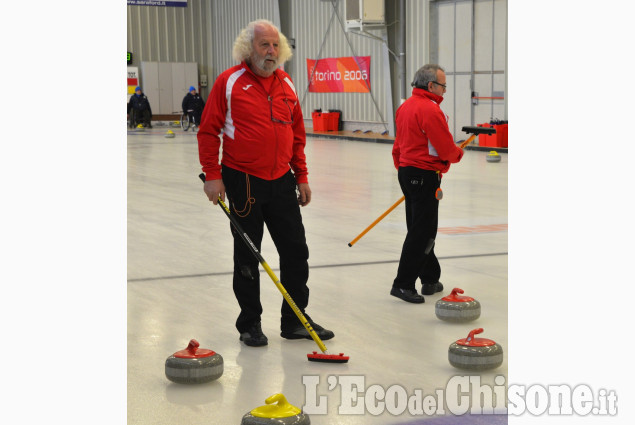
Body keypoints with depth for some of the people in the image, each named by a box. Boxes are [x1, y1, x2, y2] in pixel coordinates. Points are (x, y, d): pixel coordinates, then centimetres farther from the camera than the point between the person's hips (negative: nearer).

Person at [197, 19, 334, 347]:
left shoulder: (286, 84, 9)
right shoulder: (230, 82, -7)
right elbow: (208, 131, -6)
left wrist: (301, 176, 12)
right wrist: (212, 175, -11)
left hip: (281, 181, 5)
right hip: (243, 181, -5)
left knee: (296, 251, 6)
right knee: (247, 255, 5)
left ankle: (295, 321, 19)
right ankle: (249, 324, 19)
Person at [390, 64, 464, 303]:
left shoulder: (406, 106, 12)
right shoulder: (430, 110, -18)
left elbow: (399, 144, 19)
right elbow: (446, 148, -18)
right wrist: (458, 153, 3)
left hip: (407, 173, 10)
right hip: (424, 176, -10)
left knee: (421, 229, 16)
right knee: (422, 232, -5)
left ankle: (430, 279, 26)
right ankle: (403, 284, -6)